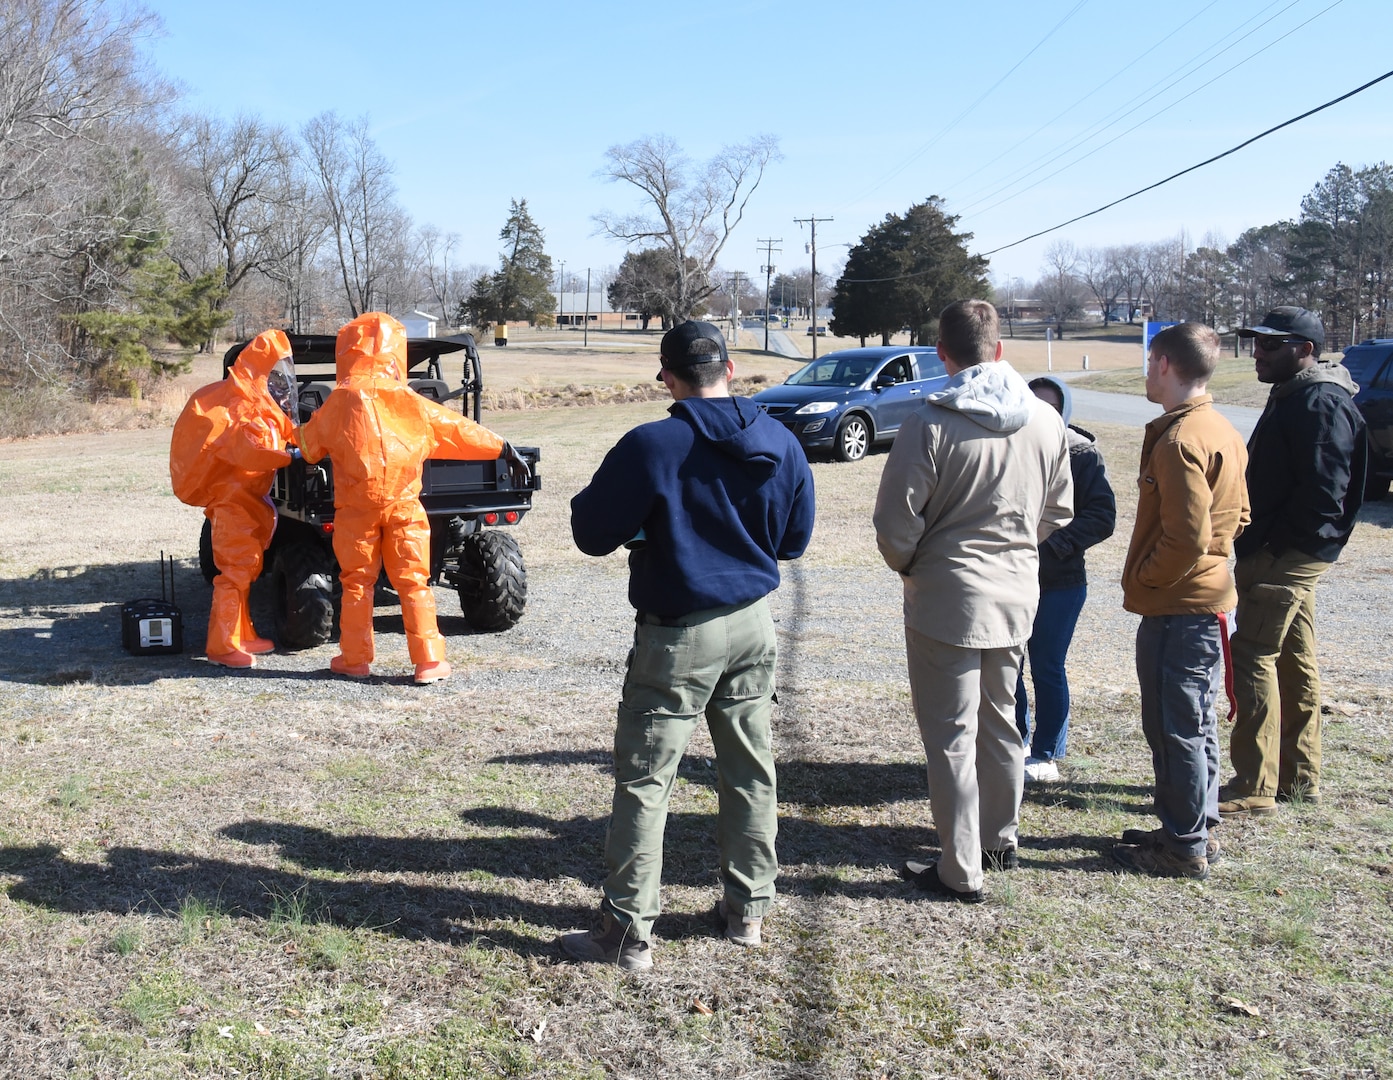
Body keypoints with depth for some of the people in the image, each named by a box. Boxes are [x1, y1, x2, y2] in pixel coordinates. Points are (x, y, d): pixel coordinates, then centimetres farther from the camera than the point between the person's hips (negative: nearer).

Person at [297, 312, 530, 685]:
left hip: (356, 505, 0)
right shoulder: (409, 400, 2)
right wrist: (503, 450, 10)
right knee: (413, 581, 5)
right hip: (403, 503, 0)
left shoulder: (339, 402, 1)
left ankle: (355, 659, 15)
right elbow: (456, 430, 5)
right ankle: (429, 661, 4)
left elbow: (309, 445, 12)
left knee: (357, 581, 11)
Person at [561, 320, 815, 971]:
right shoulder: (782, 445, 0)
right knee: (750, 771, 16)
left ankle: (628, 932, 7)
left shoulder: (652, 447, -17)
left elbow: (591, 533, -9)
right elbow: (795, 540, 11)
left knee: (644, 781, 2)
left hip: (679, 635, -5)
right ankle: (748, 909, 27)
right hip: (753, 624, 6)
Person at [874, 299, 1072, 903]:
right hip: (1017, 594, 6)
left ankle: (961, 872, 10)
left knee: (951, 737, 3)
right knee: (1000, 721, 21)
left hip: (946, 598, -6)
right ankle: (1001, 841, 36)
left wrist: (908, 564, 5)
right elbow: (1059, 512, 10)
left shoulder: (930, 424, -18)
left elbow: (896, 522, -15)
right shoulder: (1046, 420, -1)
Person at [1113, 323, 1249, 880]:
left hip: (1174, 608, -10)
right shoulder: (1223, 432, 10)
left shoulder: (1179, 440, -21)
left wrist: (1142, 578, -10)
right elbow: (1237, 516, 18)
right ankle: (1195, 830, 29)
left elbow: (1186, 538, -25)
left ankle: (1184, 848, 10)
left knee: (1174, 728, 0)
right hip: (1208, 600, 10)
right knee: (1195, 724, 18)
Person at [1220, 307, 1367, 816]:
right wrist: (1257, 544, 14)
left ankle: (1254, 787, -5)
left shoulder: (1320, 402, -17)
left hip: (1287, 557, -11)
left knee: (1253, 658, -9)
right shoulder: (1294, 395, 16)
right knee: (1294, 663, 15)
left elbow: (1324, 489, -24)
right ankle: (1300, 777, 24)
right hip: (1289, 556, 11)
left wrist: (1273, 545, -20)